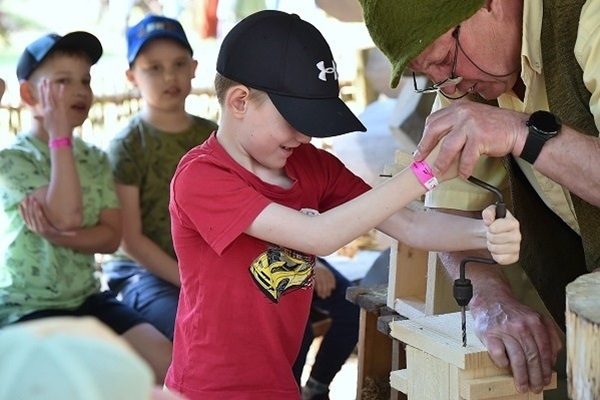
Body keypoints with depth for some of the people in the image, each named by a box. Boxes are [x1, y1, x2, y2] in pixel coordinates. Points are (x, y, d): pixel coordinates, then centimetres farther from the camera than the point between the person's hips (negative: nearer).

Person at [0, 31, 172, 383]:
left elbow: (112, 236, -1)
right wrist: (60, 136, -19)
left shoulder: (96, 159, 7)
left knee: (165, 359, -11)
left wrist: (57, 235, -20)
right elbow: (66, 217, -25)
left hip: (87, 297, 6)